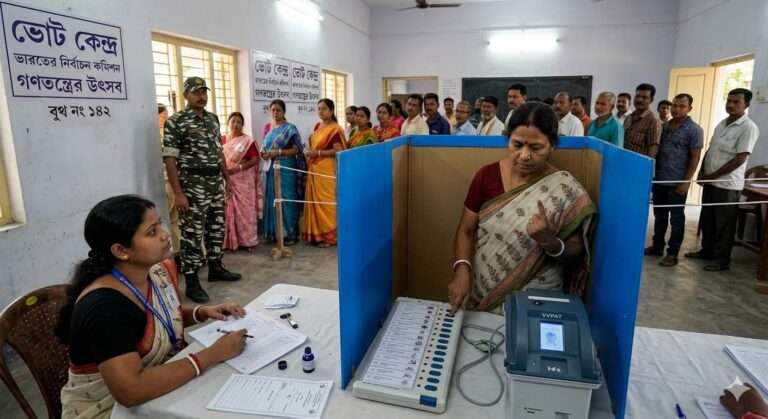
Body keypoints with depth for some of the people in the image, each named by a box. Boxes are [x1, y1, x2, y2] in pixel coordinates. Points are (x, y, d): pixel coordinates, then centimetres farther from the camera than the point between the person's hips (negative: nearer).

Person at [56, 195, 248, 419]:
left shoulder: (162, 270, -6)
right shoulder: (103, 307, -28)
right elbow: (130, 391, -35)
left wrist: (202, 312, -5)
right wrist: (213, 354, -31)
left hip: (159, 390, 7)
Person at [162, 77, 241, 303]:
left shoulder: (213, 118, 12)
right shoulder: (176, 122, -9)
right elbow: (169, 158, -13)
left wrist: (227, 179, 15)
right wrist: (178, 193, -18)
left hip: (216, 183, 7)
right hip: (193, 185, -7)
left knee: (216, 229, 15)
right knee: (193, 234, -2)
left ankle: (216, 267, 31)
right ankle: (191, 282, 6)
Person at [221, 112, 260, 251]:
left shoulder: (248, 140, -3)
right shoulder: (222, 140, 10)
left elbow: (255, 160, -8)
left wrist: (238, 168, -18)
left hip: (243, 180, -4)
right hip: (226, 180, 4)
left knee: (244, 209, 0)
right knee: (228, 210, 6)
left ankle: (247, 239, 9)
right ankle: (230, 240, 14)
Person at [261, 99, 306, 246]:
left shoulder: (290, 128, -3)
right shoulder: (267, 127, 15)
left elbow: (297, 149, -9)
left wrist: (279, 152, -18)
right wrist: (264, 153, 0)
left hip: (286, 169, -6)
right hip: (270, 169, 6)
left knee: (286, 200, -4)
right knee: (272, 200, 7)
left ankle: (290, 234, 3)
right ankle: (274, 232, 16)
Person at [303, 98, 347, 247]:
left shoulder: (334, 129, -11)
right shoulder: (317, 126, 14)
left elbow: (338, 151, -18)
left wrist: (317, 153, -16)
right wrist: (310, 152, 9)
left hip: (327, 170, -8)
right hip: (314, 169, 8)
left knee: (327, 201, -3)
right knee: (315, 201, 10)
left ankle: (329, 236, 5)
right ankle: (317, 233, 19)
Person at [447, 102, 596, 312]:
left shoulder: (567, 190, -8)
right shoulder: (487, 175, -3)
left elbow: (576, 252, 0)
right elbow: (466, 230, 0)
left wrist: (551, 243, -21)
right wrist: (462, 271, -16)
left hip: (536, 297, -1)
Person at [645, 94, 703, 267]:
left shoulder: (694, 130, -6)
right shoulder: (664, 126, 10)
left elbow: (695, 158, -9)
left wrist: (686, 181, -15)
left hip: (677, 182, -5)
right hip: (659, 179, 5)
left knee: (676, 218, 3)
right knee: (659, 215, 14)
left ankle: (672, 253, 10)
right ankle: (657, 246, 26)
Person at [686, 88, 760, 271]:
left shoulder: (749, 128, -12)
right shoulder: (722, 124, 11)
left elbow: (740, 159, -17)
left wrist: (712, 175, -15)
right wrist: (702, 172, 5)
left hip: (728, 184, -7)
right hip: (710, 181, 7)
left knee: (724, 223, 2)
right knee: (707, 219, 16)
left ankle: (722, 259, 13)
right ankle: (707, 250, 30)